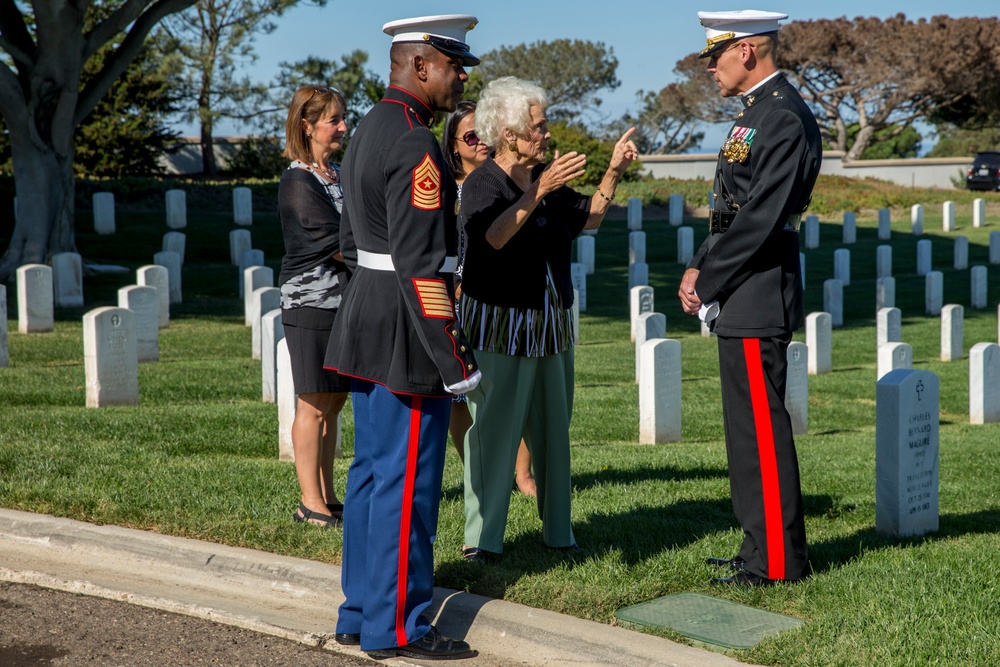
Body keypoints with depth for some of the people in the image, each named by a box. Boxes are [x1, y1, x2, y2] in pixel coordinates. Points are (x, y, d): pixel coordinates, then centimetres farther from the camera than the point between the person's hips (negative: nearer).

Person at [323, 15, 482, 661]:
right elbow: (421, 262, -22)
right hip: (408, 333, -10)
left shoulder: (369, 132, 15)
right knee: (406, 480, -3)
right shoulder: (416, 145, -17)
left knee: (371, 471, 14)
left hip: (367, 316, 10)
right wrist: (454, 358, -19)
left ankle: (361, 612, 22)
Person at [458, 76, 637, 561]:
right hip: (498, 324, -6)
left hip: (551, 322, 7)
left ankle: (557, 530, 18)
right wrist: (541, 189, -34)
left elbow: (589, 218, 17)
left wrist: (614, 171, 6)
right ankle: (481, 537, 1)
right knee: (493, 429, -5)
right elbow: (494, 236, -27)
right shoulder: (481, 184, -9)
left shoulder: (547, 177, 10)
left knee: (553, 428, 10)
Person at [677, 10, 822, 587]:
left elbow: (761, 218, -21)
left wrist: (707, 283, -14)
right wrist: (700, 268, 7)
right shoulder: (759, 112, 16)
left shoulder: (784, 118, -16)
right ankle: (765, 547, 24)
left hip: (758, 301, -10)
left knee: (762, 429, -5)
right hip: (745, 299, 10)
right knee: (752, 426, 15)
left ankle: (778, 561, 3)